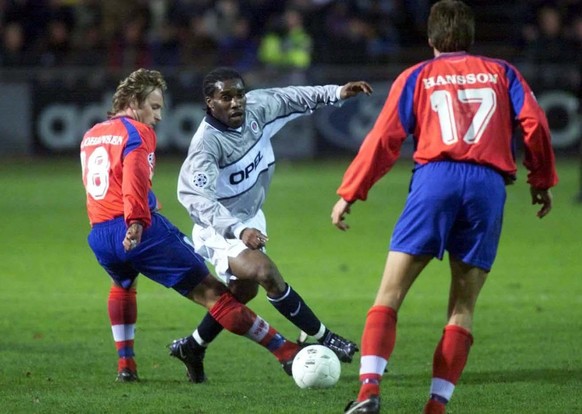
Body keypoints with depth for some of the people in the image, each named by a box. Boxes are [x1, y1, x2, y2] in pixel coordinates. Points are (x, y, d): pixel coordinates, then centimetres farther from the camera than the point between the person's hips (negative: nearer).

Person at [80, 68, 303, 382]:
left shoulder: (90, 136, 23)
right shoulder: (137, 132, -2)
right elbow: (135, 177, -21)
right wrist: (137, 221, -32)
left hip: (98, 235, 7)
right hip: (139, 232, -7)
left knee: (122, 285, 40)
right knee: (209, 291, -8)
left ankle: (125, 364, 34)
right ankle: (285, 351, -9)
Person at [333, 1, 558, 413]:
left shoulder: (417, 77, 17)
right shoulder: (501, 72, 20)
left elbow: (384, 138, 8)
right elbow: (534, 125, 7)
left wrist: (348, 194, 10)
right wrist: (542, 181, 19)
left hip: (435, 178, -1)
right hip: (489, 184, 1)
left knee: (390, 294, -1)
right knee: (463, 307, 8)